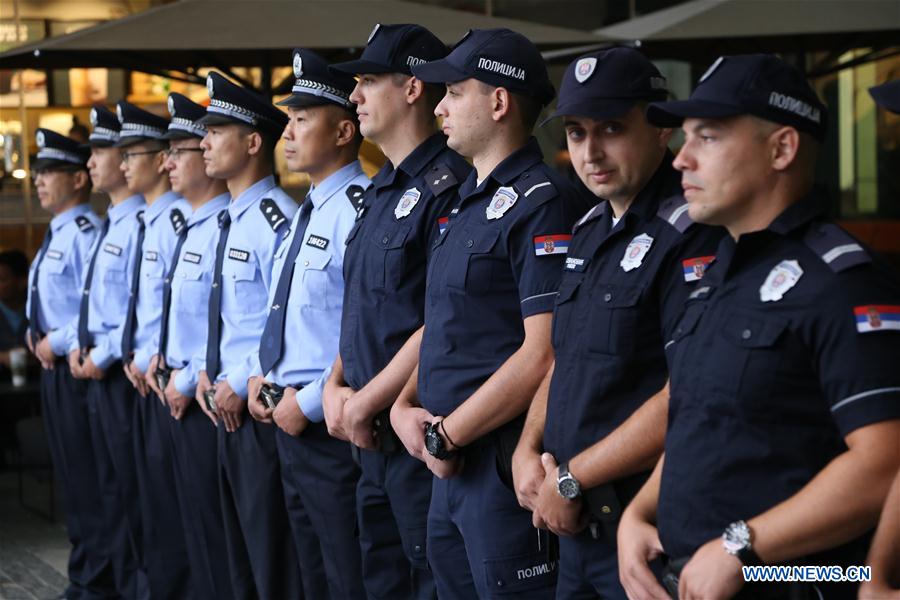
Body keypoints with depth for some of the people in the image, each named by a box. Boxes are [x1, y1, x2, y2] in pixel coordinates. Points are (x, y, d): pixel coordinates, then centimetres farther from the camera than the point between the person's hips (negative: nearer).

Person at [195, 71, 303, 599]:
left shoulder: (275, 219, -16)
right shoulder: (232, 219, 13)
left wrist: (241, 384, -15)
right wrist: (209, 371, 8)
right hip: (229, 400, 9)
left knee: (272, 546, -2)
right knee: (239, 539, 17)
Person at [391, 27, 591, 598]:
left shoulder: (544, 202, -14)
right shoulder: (468, 203, 15)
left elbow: (544, 354, -20)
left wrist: (445, 435, -14)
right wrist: (406, 406, 3)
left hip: (506, 466, -9)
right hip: (451, 467, 9)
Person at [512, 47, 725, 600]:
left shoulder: (693, 236, -16)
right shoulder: (590, 232, 12)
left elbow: (687, 399, -23)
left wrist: (570, 480, -15)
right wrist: (528, 450, 2)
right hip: (575, 525, 8)